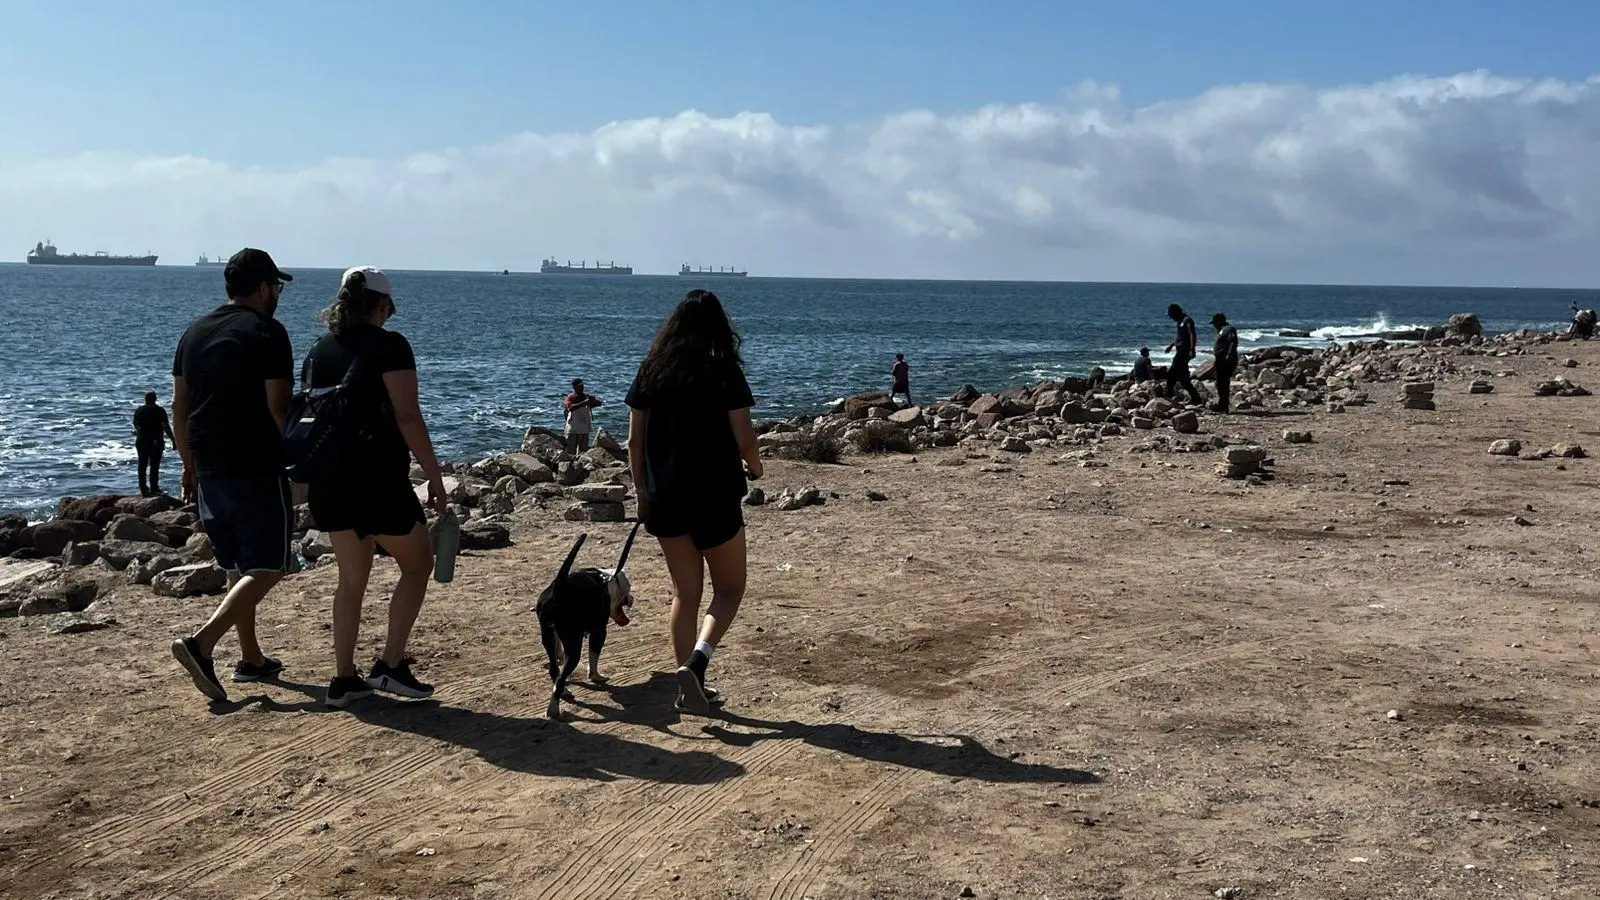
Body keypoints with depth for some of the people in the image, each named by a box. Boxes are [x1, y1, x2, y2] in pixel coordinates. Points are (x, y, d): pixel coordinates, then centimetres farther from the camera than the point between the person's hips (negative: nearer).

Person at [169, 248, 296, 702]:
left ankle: (251, 659, 23)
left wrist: (189, 464, 23)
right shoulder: (267, 332, -9)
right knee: (266, 567, -4)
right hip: (256, 469, -8)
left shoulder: (195, 333, 13)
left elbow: (179, 406, 16)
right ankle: (201, 643, -18)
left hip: (209, 470, 8)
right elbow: (277, 406, -15)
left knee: (237, 566, 17)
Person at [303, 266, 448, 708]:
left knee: (352, 578, 15)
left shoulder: (319, 351, 11)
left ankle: (343, 679, 14)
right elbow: (407, 417, -15)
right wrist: (435, 476, -11)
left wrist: (310, 481, 25)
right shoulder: (388, 345, -9)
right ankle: (390, 665, 5)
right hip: (377, 479, -7)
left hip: (327, 480, 7)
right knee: (417, 563, 10)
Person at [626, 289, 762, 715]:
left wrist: (642, 493, 15)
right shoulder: (725, 373, -8)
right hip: (714, 497, -4)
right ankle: (696, 660, -12)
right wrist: (755, 466, 11)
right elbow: (744, 438, -10)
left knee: (685, 592, 16)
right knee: (729, 588, 11)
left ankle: (690, 687, 18)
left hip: (664, 499, 4)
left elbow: (635, 439, 6)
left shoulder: (652, 372, 4)